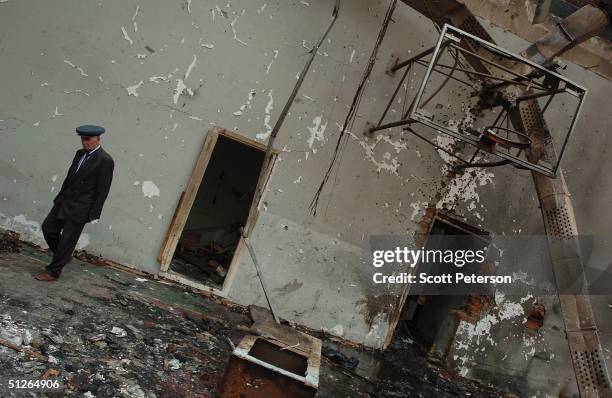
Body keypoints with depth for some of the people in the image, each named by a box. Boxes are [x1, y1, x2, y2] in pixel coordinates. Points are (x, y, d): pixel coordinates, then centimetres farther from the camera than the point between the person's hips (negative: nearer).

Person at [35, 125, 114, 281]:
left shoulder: (105, 161, -15)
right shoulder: (80, 153, 9)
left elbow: (102, 190, -14)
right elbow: (69, 178, 17)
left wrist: (92, 214, -14)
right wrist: (60, 197, 14)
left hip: (80, 208, -8)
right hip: (64, 201, 8)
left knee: (67, 240, 1)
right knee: (48, 227, 11)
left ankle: (53, 272, 16)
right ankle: (64, 255, 31)